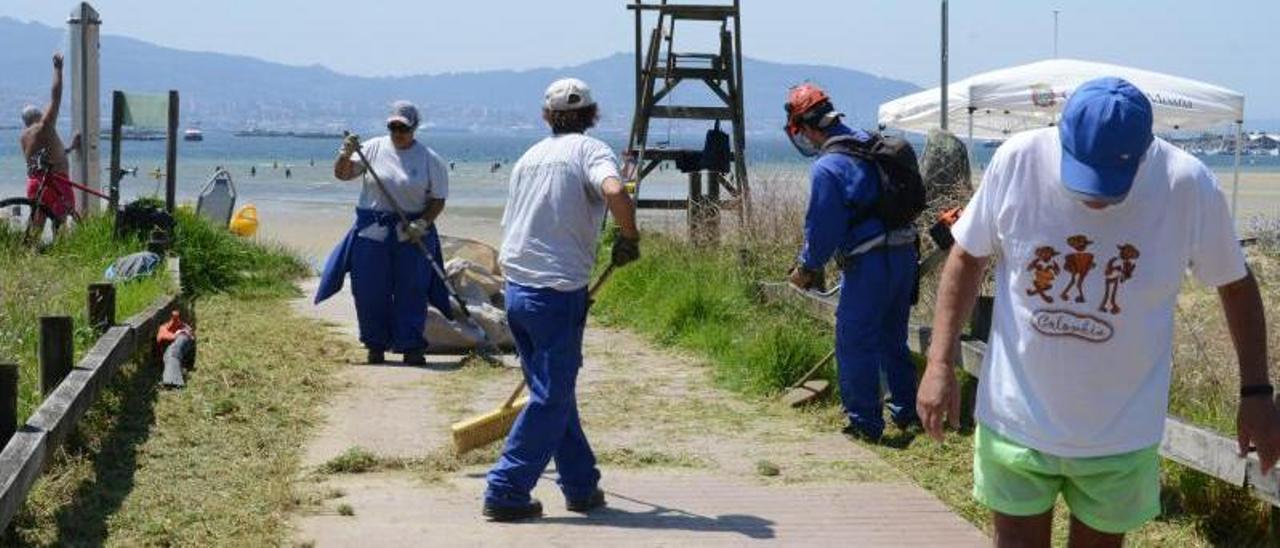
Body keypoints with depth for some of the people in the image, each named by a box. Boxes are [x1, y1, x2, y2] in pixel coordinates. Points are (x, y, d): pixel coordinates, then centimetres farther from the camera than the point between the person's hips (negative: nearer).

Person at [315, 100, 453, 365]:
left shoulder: (430, 159, -1)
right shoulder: (374, 148, 3)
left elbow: (438, 199, 0)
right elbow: (342, 174, 4)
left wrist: (423, 223, -15)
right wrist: (346, 154, -16)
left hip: (412, 235, -1)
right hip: (372, 231, 1)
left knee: (411, 292, 0)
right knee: (371, 291, 4)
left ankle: (411, 347, 8)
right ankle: (376, 345, 18)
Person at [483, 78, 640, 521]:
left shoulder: (530, 157, 15)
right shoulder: (590, 150, -4)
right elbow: (614, 192, -26)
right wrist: (629, 239, -9)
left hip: (516, 289, 7)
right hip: (558, 290, -7)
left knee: (555, 392, 17)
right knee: (551, 399, 0)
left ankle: (581, 486, 24)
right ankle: (505, 492, -3)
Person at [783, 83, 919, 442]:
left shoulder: (827, 167, -16)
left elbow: (822, 227, -15)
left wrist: (806, 269, 1)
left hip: (868, 264, -8)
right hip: (904, 254, 9)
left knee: (855, 344, 2)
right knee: (893, 338, 20)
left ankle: (865, 423, 5)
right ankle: (906, 413, 28)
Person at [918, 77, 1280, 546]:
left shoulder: (1188, 185, -15)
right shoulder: (1017, 161, -15)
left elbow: (1235, 284, 1)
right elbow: (968, 258, 0)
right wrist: (940, 363, -4)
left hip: (1121, 433, 0)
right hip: (1017, 418, 0)